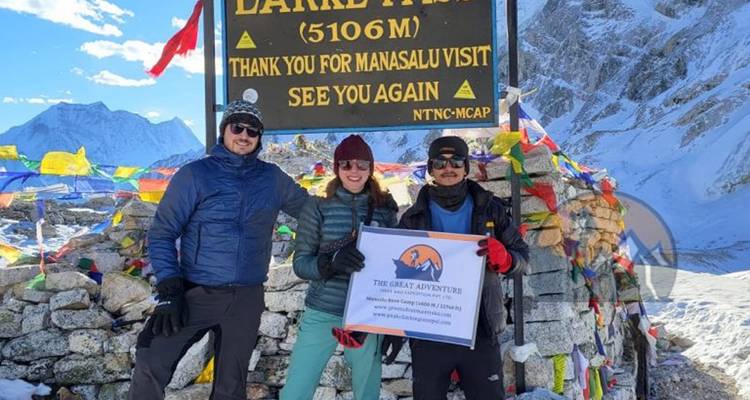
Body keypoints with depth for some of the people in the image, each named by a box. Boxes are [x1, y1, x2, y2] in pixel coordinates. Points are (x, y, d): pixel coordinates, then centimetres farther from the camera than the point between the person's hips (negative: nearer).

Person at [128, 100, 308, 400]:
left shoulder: (273, 178, 7)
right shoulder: (194, 175, -3)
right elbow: (162, 233, -3)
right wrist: (169, 290, -13)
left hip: (247, 299, 3)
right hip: (196, 294, -3)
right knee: (151, 365, -17)